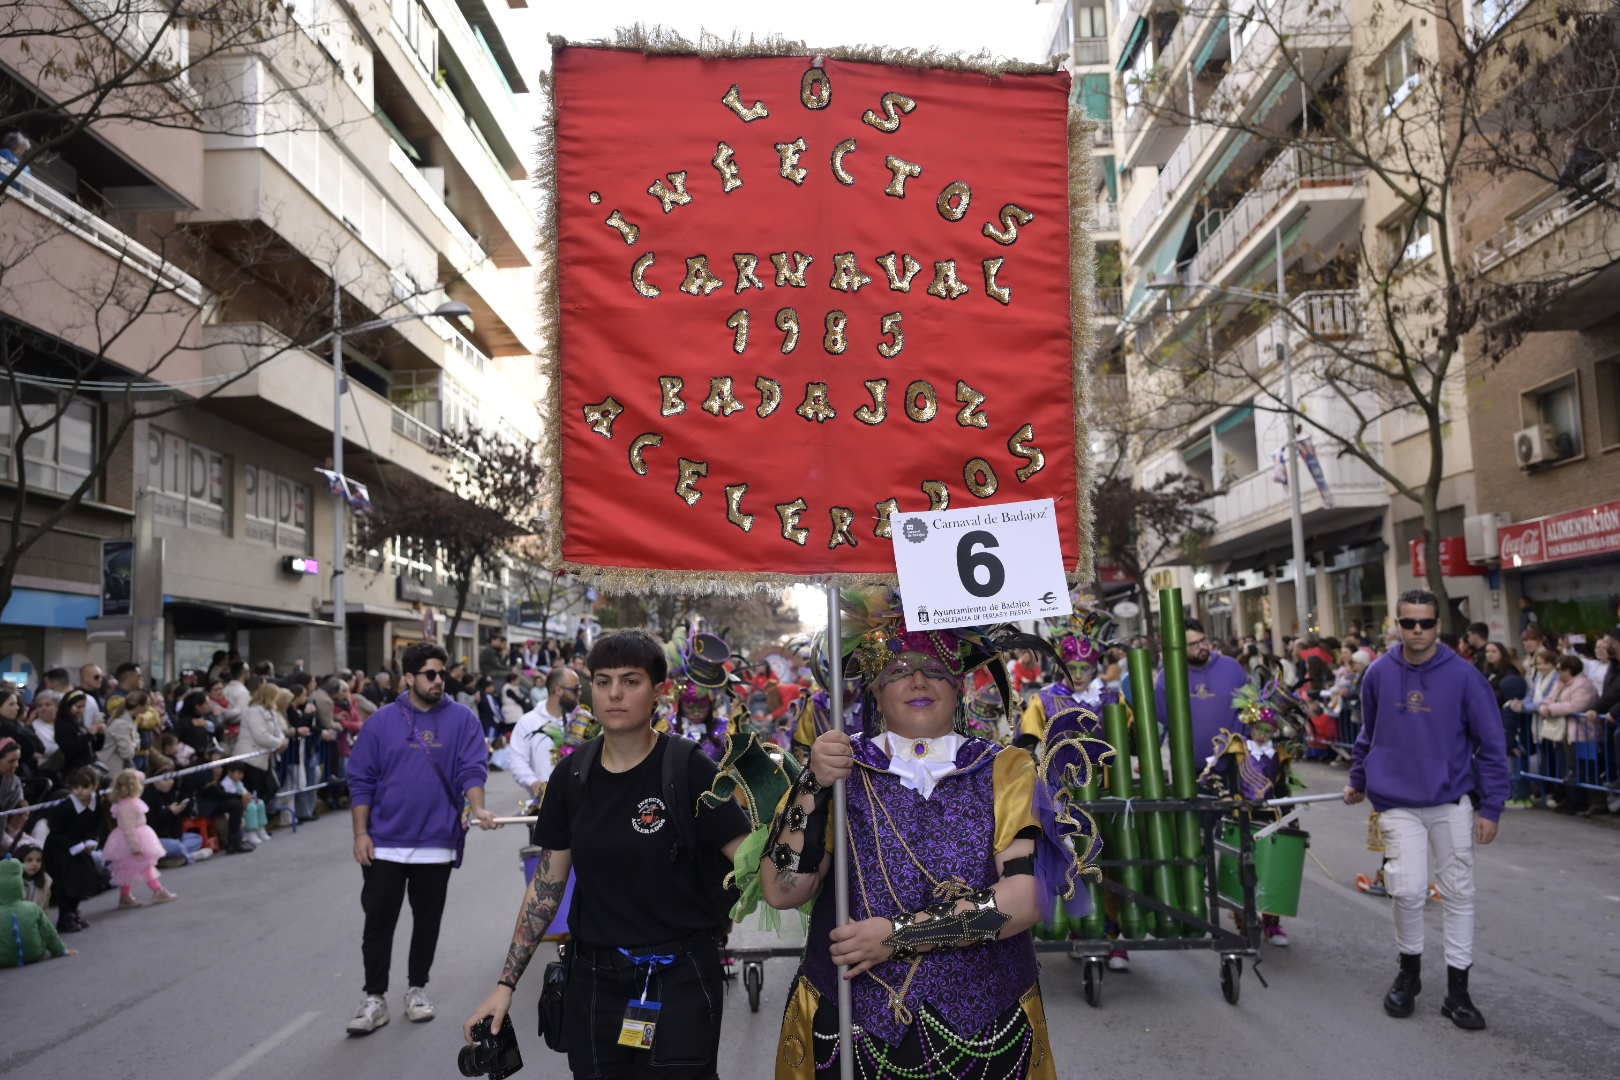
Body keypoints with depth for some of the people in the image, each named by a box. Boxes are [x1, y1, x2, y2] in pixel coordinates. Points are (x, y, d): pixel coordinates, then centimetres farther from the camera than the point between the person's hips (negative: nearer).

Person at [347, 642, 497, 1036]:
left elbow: (472, 770, -8)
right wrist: (361, 833, -3)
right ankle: (375, 998, 18)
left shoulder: (462, 719, -2)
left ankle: (417, 988, 29)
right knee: (378, 922, 5)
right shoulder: (382, 721, 0)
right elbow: (361, 781, 2)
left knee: (427, 921, 13)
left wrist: (478, 808, -27)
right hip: (385, 843, 0)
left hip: (436, 843, 0)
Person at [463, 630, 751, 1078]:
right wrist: (506, 983, 4)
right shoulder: (573, 775, 0)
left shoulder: (687, 768, -12)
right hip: (594, 978, 4)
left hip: (680, 980, -3)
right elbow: (547, 884, 6)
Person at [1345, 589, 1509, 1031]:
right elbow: (1368, 734, 16)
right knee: (1408, 891, -7)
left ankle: (1457, 990, 18)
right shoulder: (1379, 674, 0)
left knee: (1459, 893, 6)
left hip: (1452, 802, 0)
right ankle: (1409, 971, 18)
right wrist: (1358, 779, 22)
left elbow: (1491, 744, -3)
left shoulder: (1463, 675, -7)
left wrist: (1490, 807, -5)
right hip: (1398, 803, 0)